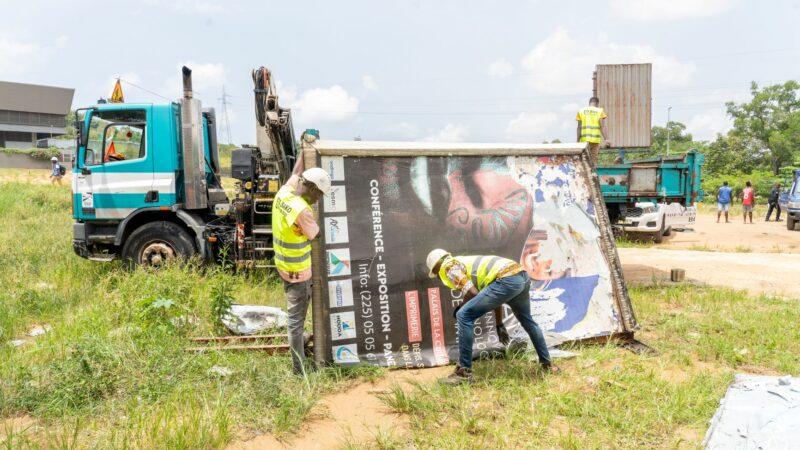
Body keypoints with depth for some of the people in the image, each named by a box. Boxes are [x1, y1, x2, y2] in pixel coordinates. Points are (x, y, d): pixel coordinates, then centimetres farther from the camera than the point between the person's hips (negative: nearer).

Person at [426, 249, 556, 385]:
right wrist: (499, 325, 41)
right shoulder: (467, 262, 33)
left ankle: (464, 372, 0)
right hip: (522, 276, 9)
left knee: (464, 316, -4)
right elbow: (495, 296, 35)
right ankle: (547, 364, 45)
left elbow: (472, 293, -7)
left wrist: (460, 308, 14)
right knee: (527, 320, 32)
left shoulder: (448, 267, 7)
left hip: (507, 280, -9)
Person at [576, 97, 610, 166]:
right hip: (596, 139, 0)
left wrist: (578, 140, 6)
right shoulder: (600, 111, 4)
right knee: (594, 160, 7)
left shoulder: (581, 111, 7)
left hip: (584, 139, 0)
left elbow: (579, 127, 4)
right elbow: (602, 127, -3)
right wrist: (606, 139, -3)